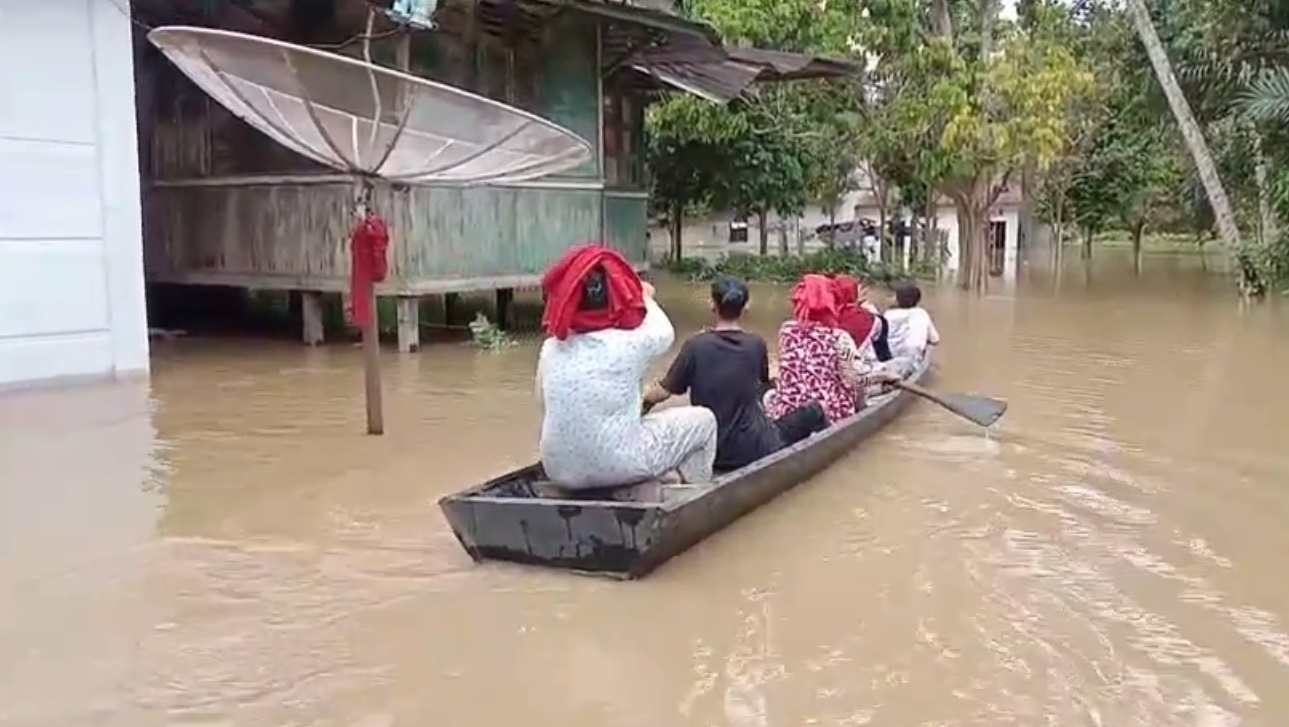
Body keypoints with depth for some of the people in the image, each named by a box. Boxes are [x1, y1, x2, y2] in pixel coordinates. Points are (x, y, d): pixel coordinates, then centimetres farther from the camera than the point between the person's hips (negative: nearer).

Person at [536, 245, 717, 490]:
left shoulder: (550, 348, -3)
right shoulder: (631, 343, -15)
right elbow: (664, 333, 8)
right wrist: (645, 298, 26)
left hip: (559, 471, 5)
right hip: (618, 467, -5)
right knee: (703, 420, 13)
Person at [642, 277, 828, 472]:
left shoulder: (695, 346, -12)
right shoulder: (756, 344, -7)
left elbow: (663, 392, -6)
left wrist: (646, 397, 14)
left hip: (709, 449, 2)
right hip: (753, 448, -2)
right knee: (813, 413, 15)